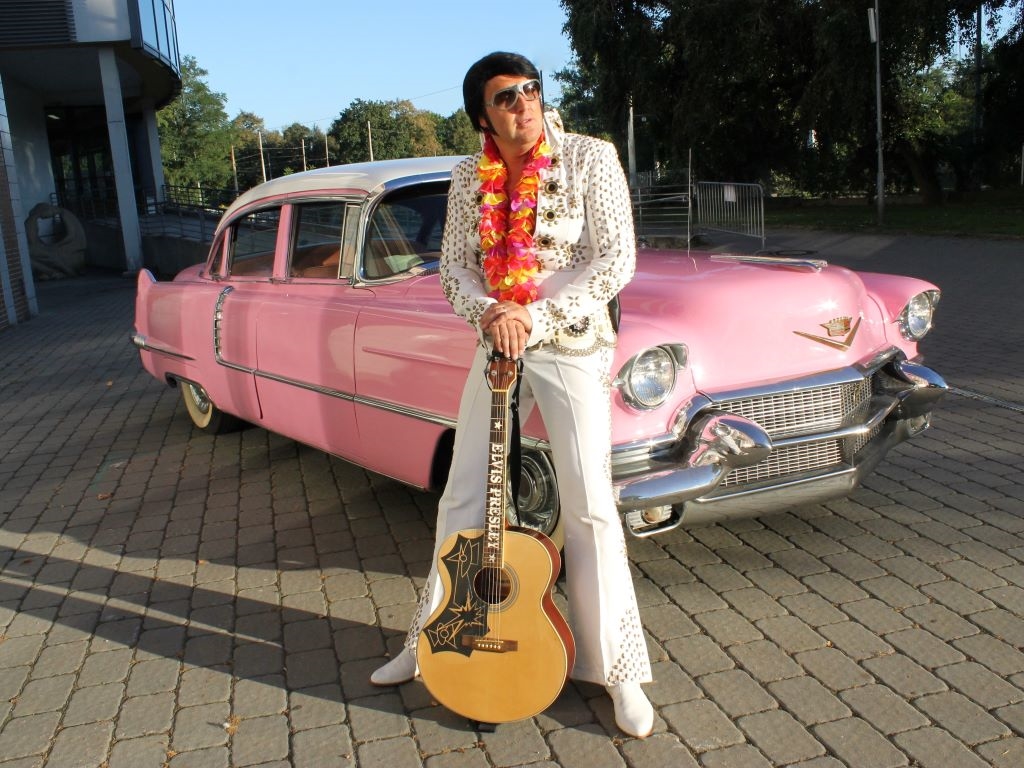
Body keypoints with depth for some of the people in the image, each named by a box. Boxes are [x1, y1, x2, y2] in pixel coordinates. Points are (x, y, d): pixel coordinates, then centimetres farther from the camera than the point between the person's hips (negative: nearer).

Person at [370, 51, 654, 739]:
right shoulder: (470, 178, 5)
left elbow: (617, 262, -13)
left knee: (589, 509, -3)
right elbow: (455, 267, 7)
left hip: (574, 348, -4)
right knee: (462, 500, 10)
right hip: (498, 348, 5)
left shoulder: (590, 157, -8)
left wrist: (536, 318, -19)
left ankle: (617, 671, 13)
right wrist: (488, 313, -15)